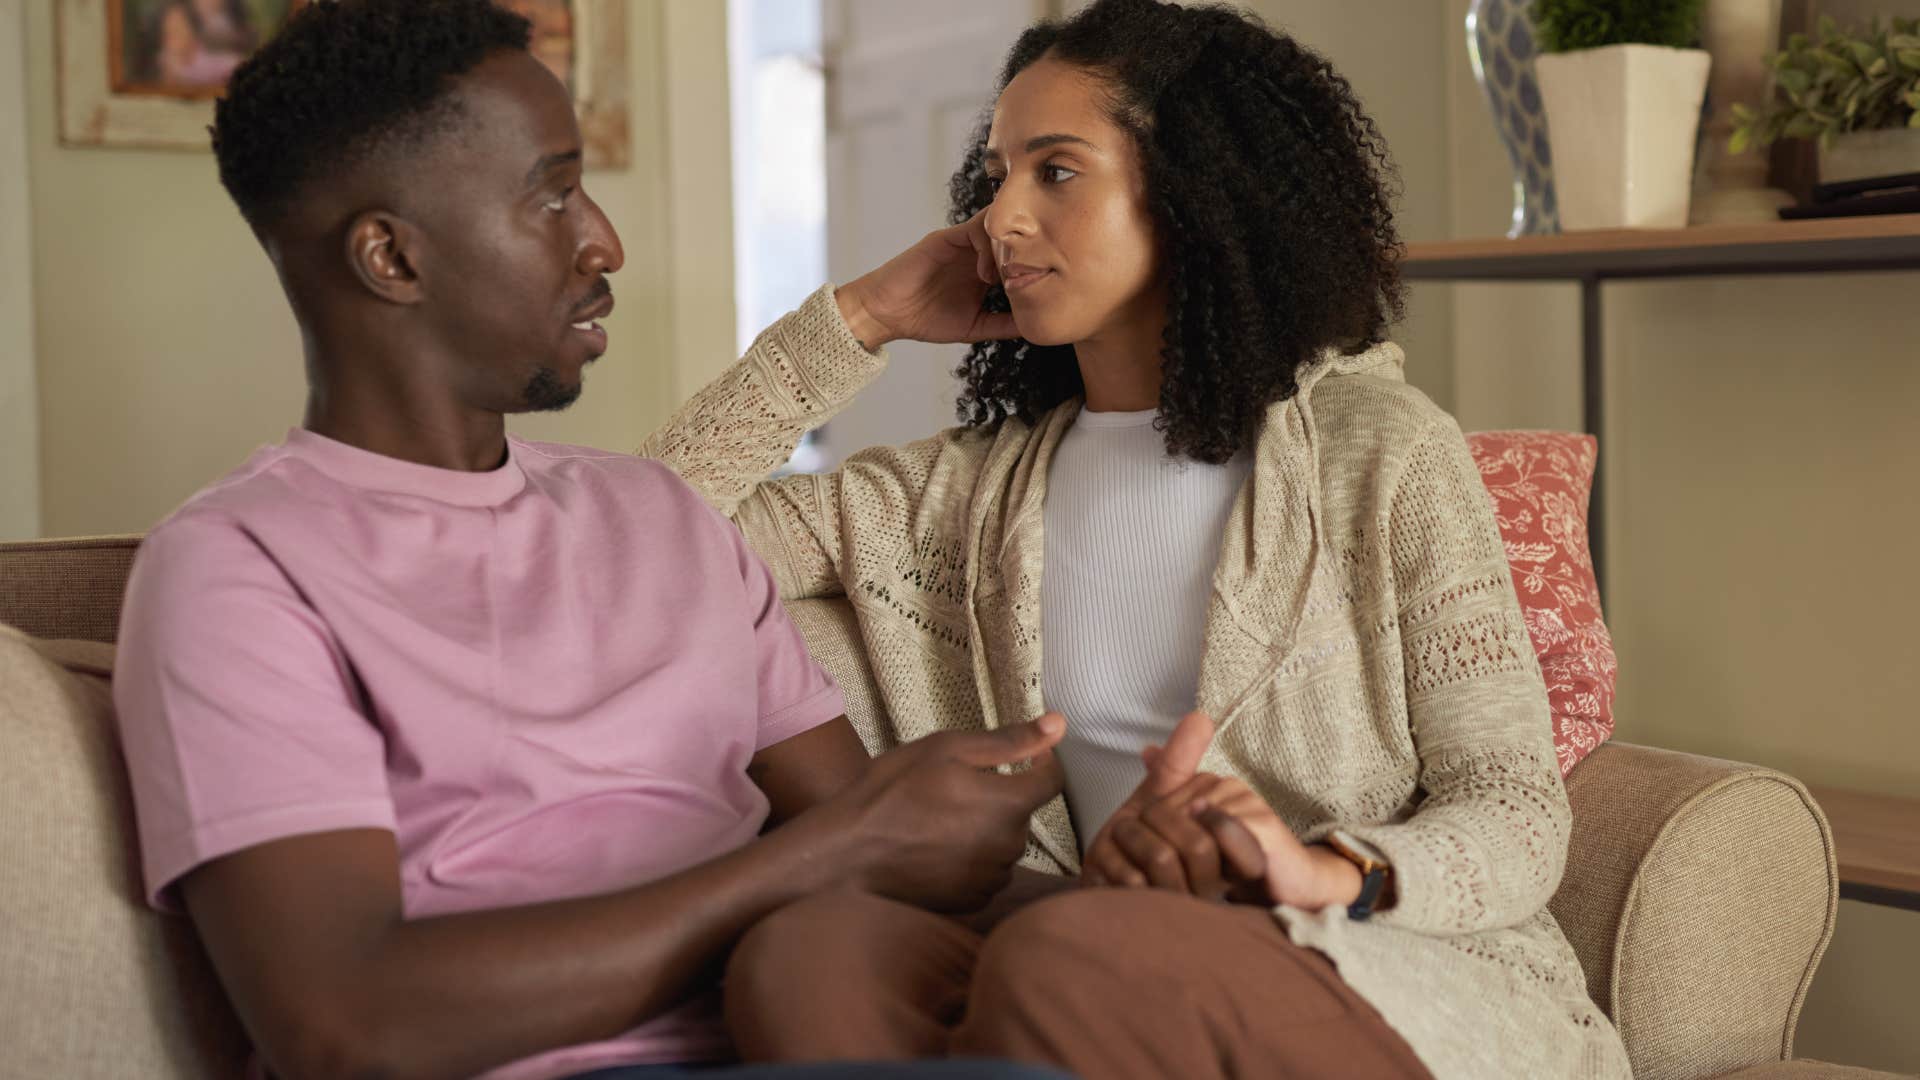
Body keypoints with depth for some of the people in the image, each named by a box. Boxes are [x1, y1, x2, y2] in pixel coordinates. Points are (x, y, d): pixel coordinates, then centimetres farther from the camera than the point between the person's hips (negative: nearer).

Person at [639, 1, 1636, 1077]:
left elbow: (1519, 814, -2)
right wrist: (866, 316, 11)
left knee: (1067, 951, -36)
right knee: (803, 957, -30)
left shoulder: (1379, 448, 4)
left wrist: (1328, 869, -23)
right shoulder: (972, 490, 17)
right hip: (1135, 989, 3)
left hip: (1428, 983, -2)